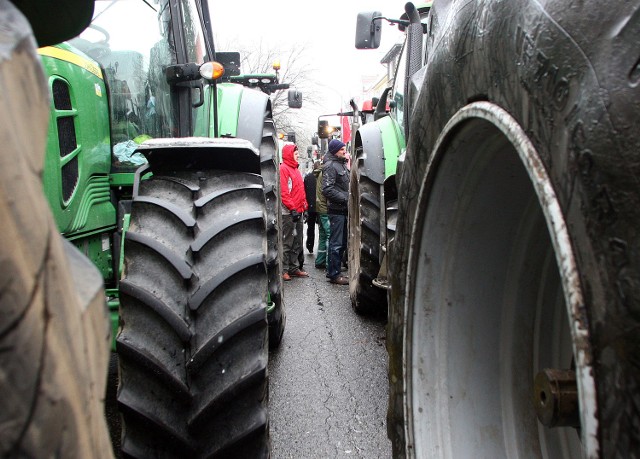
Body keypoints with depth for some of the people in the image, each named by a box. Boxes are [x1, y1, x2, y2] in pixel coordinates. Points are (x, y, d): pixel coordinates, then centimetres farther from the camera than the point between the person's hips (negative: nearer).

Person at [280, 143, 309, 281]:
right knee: (286, 243, -4)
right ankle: (284, 270, 2)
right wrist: (292, 209, -20)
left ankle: (294, 268, 21)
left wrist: (304, 206, 14)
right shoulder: (283, 169, -11)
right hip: (288, 213, -9)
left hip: (298, 212, 9)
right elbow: (283, 192, -18)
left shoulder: (295, 169, 18)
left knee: (297, 243, 13)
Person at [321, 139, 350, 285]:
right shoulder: (331, 165, -12)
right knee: (336, 243, -5)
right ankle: (334, 274, 3)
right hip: (336, 210, -10)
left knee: (342, 242, 15)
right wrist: (345, 199, -20)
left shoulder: (343, 164, 19)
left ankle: (333, 271, 25)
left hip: (344, 209, 10)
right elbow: (327, 189, -21)